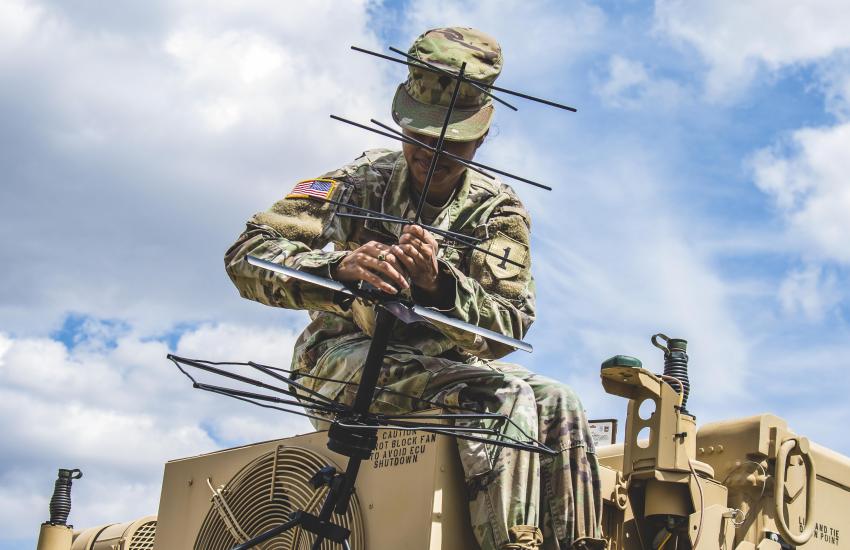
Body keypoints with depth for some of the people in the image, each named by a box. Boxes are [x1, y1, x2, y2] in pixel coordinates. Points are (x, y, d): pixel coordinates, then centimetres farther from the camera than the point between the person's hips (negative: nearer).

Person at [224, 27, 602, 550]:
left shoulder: (499, 208, 0)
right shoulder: (363, 179, -4)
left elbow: (508, 327, -14)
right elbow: (246, 256, -14)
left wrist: (439, 282, -34)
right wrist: (339, 267, -34)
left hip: (443, 366, 4)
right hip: (344, 356, -4)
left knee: (558, 404, -20)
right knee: (501, 394, -29)